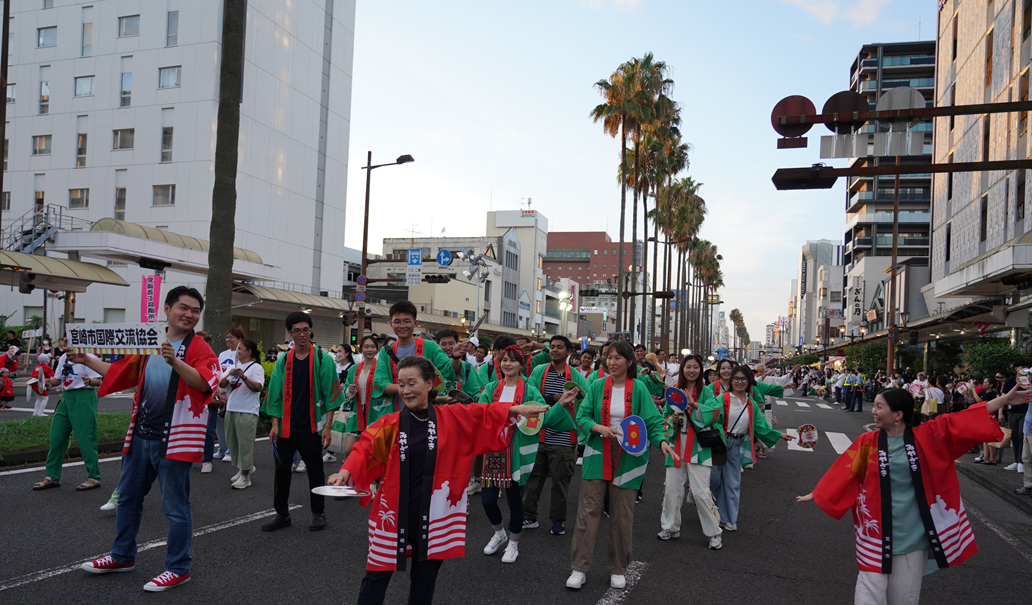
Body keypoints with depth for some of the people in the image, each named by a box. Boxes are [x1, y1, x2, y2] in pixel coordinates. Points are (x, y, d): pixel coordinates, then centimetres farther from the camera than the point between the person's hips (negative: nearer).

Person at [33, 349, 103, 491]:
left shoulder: (87, 357, -10)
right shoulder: (63, 358, 12)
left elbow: (98, 381, -13)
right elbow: (58, 380, 17)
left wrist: (88, 381, -35)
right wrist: (50, 382, -5)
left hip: (83, 398, -8)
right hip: (66, 397, 8)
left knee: (85, 439, -6)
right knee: (56, 438, 9)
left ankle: (93, 478, 4)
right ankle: (52, 477, 21)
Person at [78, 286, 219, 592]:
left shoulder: (199, 349, -8)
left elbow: (204, 382, -26)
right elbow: (121, 372, 23)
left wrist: (175, 362, -38)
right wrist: (87, 360, 19)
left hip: (174, 438, -7)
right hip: (141, 435, 7)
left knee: (175, 506, 0)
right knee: (127, 496, 20)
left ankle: (178, 569, 14)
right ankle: (122, 556, 39)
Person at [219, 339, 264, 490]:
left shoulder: (256, 367, -5)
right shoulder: (233, 367, 14)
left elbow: (258, 388, -17)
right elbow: (221, 384, 5)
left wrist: (244, 377, -28)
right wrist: (229, 375, -13)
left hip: (247, 411, -7)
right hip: (231, 409, 7)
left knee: (245, 443, -5)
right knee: (232, 442, 13)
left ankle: (245, 477, 2)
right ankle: (244, 468, 31)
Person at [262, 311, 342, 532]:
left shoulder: (323, 359, -4)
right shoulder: (283, 360, 6)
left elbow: (331, 393, -5)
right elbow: (275, 394, 8)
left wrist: (327, 427, -10)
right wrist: (275, 424, 0)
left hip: (311, 427, -3)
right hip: (286, 426, 3)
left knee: (315, 470, 7)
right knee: (282, 469, 8)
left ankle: (319, 513, 21)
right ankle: (282, 514, 22)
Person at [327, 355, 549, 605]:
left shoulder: (453, 417, -1)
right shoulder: (390, 423, -4)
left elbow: (483, 414, 0)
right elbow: (365, 448, -14)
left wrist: (514, 410, -13)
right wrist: (346, 471, -31)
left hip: (433, 514, 1)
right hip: (394, 513, -1)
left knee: (425, 577, 15)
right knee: (377, 576, 7)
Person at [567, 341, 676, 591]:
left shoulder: (638, 389, -3)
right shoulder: (597, 386, 1)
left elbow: (652, 422, -5)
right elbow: (581, 417, 1)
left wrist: (662, 441, -24)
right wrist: (599, 428, -18)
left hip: (628, 458, -1)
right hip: (598, 456, 1)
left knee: (622, 515, 7)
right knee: (588, 511, 0)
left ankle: (618, 570, 24)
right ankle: (579, 568, 11)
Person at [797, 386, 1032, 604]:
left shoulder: (926, 436, -2)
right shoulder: (867, 442, -2)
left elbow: (963, 421, -3)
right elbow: (844, 472, 6)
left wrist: (1005, 400, -6)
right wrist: (815, 494, 12)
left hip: (914, 533, 1)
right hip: (878, 534, 0)